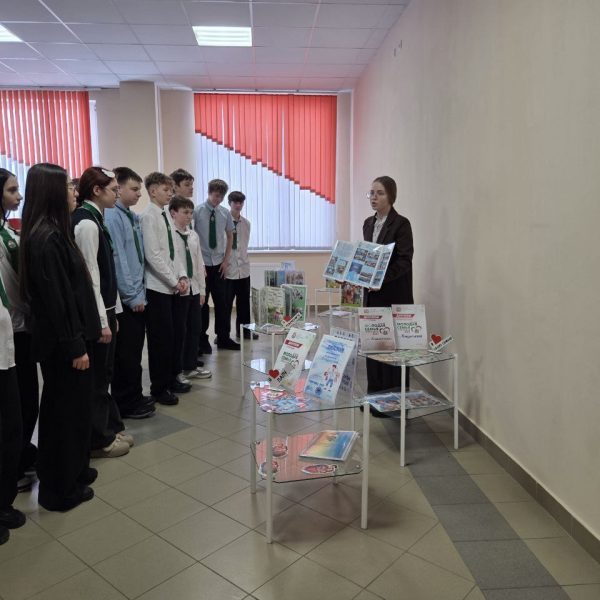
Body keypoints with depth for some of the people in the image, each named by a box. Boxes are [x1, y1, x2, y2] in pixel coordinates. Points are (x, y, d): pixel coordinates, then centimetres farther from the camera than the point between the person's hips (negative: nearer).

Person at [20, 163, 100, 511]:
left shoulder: (54, 232, 10)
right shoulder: (45, 238, -19)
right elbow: (54, 298, -22)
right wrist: (74, 346, -19)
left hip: (69, 336, 9)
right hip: (62, 342, -9)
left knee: (71, 408, 19)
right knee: (67, 411, 4)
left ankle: (74, 470, 36)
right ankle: (61, 489, 19)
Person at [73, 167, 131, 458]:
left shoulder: (92, 219, 11)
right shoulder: (87, 223, -17)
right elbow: (90, 275, -20)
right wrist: (102, 320, -19)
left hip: (103, 307, 9)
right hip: (95, 311, -9)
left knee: (101, 374, 17)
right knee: (97, 377, 3)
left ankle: (110, 428, 30)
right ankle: (99, 440, 17)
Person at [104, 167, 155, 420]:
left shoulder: (134, 217, 10)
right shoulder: (111, 216, -14)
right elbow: (117, 259, -18)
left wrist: (140, 291, 9)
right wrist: (132, 296, -16)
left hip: (138, 294, 8)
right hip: (126, 297, -8)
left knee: (135, 349, 16)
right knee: (126, 351, 3)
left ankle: (134, 396, 30)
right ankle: (125, 404, 16)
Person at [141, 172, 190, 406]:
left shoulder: (164, 217, 14)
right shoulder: (149, 217, -12)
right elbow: (153, 255, -18)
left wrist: (182, 276, 4)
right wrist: (174, 281, -14)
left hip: (170, 287, 8)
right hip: (157, 287, -8)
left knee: (170, 335, 14)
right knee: (160, 338, -1)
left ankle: (171, 379, 26)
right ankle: (159, 389, 10)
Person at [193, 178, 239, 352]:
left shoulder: (225, 213, 2)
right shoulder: (197, 211, -9)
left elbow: (230, 236, 12)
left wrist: (226, 260, 6)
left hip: (219, 264, 4)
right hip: (201, 264, -3)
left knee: (222, 302, 8)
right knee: (201, 303, 5)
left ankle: (223, 338, 20)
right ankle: (202, 340, 16)